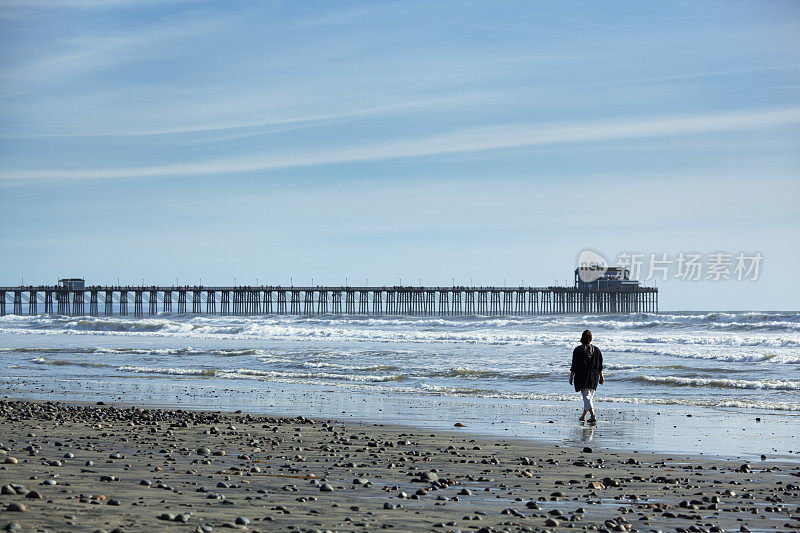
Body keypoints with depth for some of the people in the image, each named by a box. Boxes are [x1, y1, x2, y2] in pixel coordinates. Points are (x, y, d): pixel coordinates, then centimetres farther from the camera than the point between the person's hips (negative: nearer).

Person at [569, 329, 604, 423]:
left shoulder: (578, 350, -7)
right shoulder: (596, 350, 5)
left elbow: (574, 366, -7)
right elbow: (600, 366, 7)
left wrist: (571, 377, 1)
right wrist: (601, 377, 13)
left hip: (582, 376, -4)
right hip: (594, 377, 4)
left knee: (586, 397, -9)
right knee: (589, 396, 17)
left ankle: (593, 416, -24)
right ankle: (583, 415, 29)